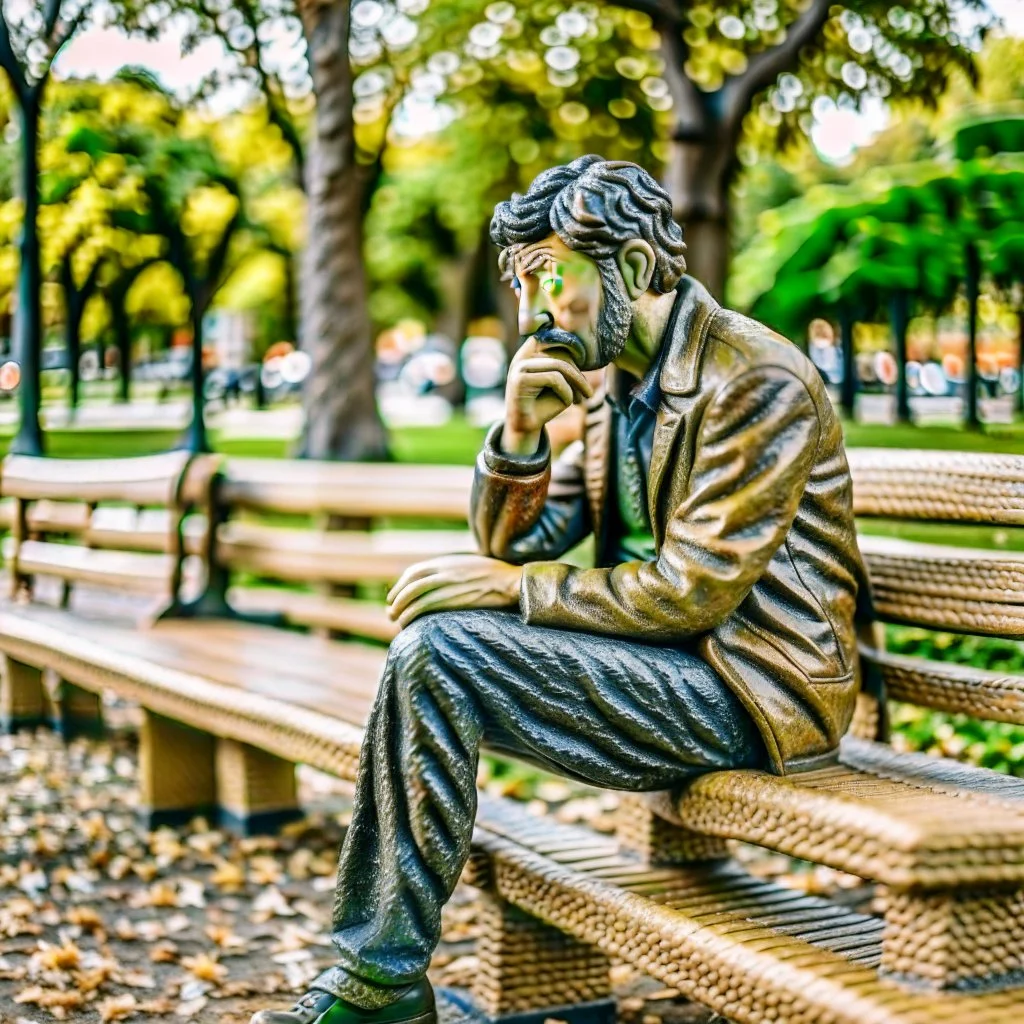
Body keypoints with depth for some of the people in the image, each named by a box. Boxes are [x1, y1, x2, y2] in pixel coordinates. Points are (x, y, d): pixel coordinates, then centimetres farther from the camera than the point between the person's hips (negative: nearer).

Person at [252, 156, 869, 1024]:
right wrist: (521, 427, -8)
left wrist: (514, 588, -16)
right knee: (427, 648, -3)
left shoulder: (753, 380, -16)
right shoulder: (620, 384, 12)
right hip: (666, 659, 9)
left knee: (441, 651, -20)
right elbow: (517, 542, 10)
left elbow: (692, 593, -21)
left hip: (752, 689, -9)